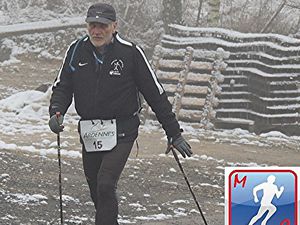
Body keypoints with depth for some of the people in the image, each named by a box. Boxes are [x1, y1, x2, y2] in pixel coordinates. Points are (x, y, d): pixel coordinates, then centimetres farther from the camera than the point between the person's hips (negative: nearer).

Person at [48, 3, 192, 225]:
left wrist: (174, 133, -3)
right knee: (97, 192, 14)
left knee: (105, 185, -19)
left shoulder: (130, 52, -11)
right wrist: (56, 112, -15)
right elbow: (62, 86, 8)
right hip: (89, 131, 5)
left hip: (121, 132, -4)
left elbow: (155, 94, -5)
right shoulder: (77, 51, -1)